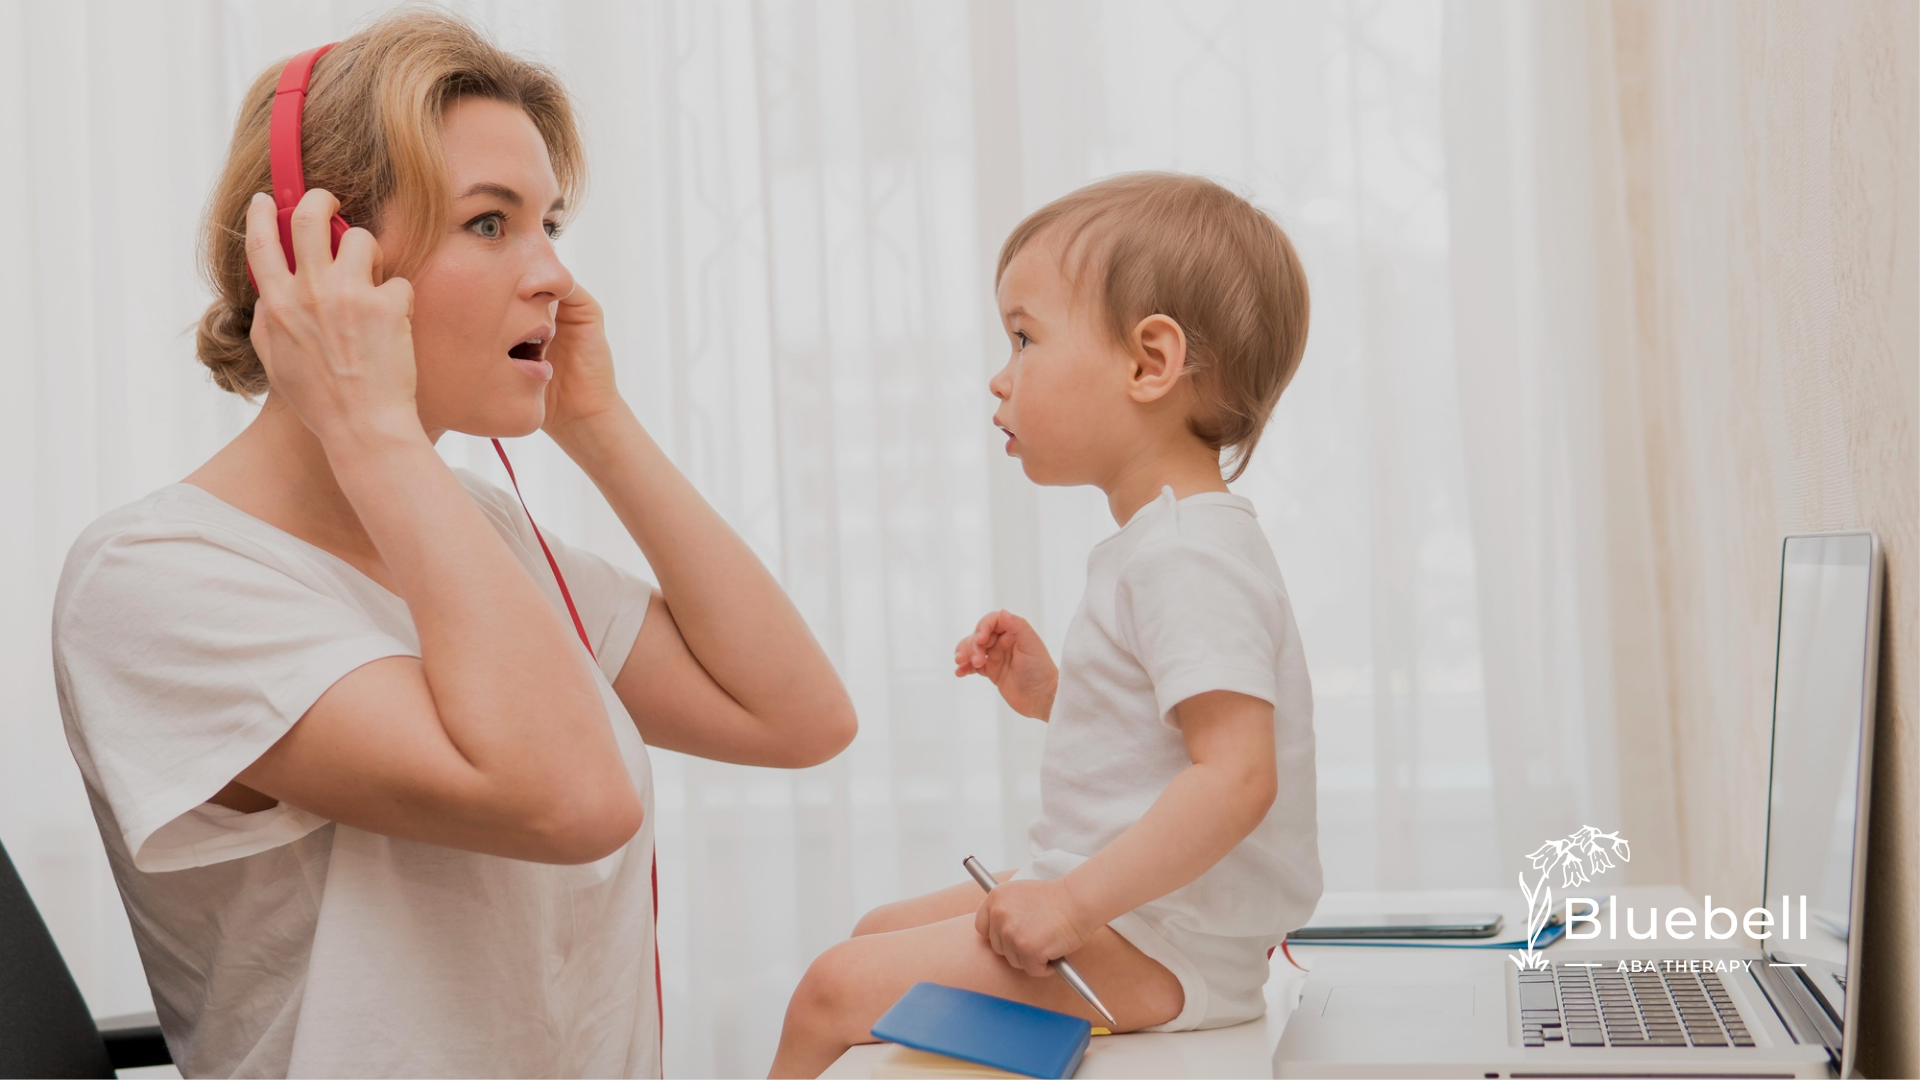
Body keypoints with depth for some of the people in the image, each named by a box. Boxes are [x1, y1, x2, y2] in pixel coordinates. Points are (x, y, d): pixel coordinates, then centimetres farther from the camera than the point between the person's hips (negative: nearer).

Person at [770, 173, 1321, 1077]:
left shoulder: (1188, 557, -22)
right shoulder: (1166, 540, 11)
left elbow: (1236, 774, -31)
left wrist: (1073, 902, -29)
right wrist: (1053, 694, 10)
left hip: (1154, 951, -11)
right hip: (1115, 908, 11)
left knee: (835, 993, -12)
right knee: (880, 931, 21)